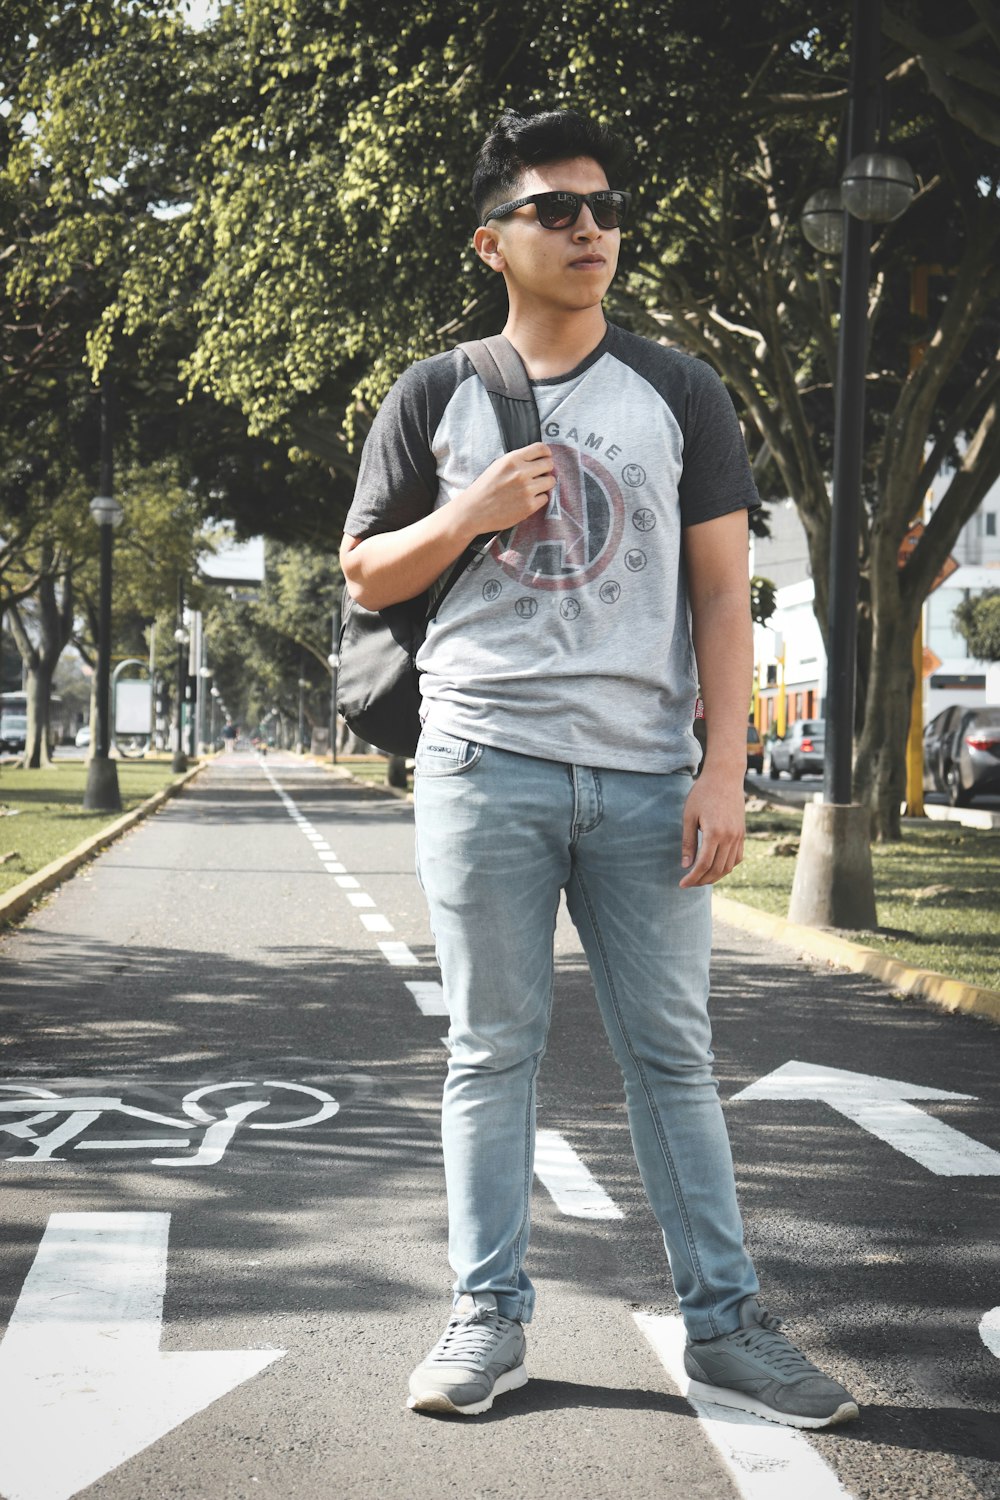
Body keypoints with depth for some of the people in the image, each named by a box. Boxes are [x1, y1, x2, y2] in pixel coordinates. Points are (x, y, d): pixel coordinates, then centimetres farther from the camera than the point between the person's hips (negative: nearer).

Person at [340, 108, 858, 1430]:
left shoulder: (678, 392, 9)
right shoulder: (434, 399, 9)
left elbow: (722, 590, 5)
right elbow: (365, 576, 12)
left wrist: (725, 768, -4)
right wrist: (467, 515, -8)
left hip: (646, 775, 0)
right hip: (484, 770, 0)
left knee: (674, 1054, 4)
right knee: (492, 1051, 4)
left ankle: (725, 1324, 10)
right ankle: (489, 1317, 12)